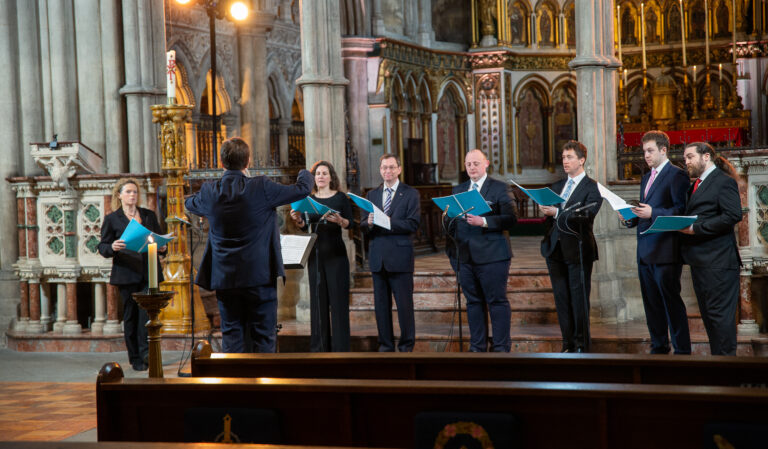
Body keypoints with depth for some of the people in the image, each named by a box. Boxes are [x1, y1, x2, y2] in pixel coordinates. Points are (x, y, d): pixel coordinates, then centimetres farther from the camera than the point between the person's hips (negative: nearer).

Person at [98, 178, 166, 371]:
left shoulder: (149, 215, 15)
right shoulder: (112, 219, 7)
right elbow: (102, 247, 4)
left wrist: (162, 248, -4)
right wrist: (112, 248, -19)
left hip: (149, 273, 2)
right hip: (126, 273, -2)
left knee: (146, 311, -14)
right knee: (130, 315, 1)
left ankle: (145, 352, -14)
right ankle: (135, 358, 7)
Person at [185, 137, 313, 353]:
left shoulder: (210, 192, -2)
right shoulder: (261, 188, -13)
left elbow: (189, 203, 21)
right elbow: (302, 189, -4)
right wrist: (305, 173, 18)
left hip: (224, 277, 3)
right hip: (260, 276, -3)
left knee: (232, 333, 10)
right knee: (263, 335, 5)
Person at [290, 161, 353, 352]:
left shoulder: (340, 198, 1)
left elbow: (349, 223, -4)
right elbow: (305, 226, 9)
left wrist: (339, 220, -24)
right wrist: (298, 220, -12)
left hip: (336, 253, -3)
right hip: (315, 252, 3)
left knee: (338, 296, -4)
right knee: (318, 297, 5)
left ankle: (340, 345, -1)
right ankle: (320, 345, 11)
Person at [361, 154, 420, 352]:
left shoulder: (410, 194, 2)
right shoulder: (372, 195, 16)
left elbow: (413, 224, -10)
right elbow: (363, 226, 10)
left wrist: (387, 222, -19)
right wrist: (369, 224, -13)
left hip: (400, 256, -4)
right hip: (377, 257, 4)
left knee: (404, 304, -2)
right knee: (381, 304, 8)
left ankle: (406, 346, 8)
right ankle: (385, 345, 16)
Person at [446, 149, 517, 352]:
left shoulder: (500, 188, 0)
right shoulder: (458, 190, 15)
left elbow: (510, 219, -10)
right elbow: (452, 221, 15)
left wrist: (484, 222, -22)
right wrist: (452, 251, 8)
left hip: (492, 256, -5)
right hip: (466, 257, 5)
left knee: (497, 301, -2)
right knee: (473, 301, 10)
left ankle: (501, 348, 4)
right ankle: (477, 347, 18)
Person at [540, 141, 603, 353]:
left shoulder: (592, 188, -4)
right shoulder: (557, 186, 17)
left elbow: (586, 216, -17)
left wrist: (556, 213, -22)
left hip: (578, 250, -6)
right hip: (556, 249, 6)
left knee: (579, 300, -2)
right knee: (562, 299, 8)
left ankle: (581, 346, 6)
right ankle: (568, 345, 15)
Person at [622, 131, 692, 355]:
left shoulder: (677, 175, -7)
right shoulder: (646, 178, 20)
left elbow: (682, 210, -14)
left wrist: (653, 213, -23)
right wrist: (632, 218, 6)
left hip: (665, 251, -9)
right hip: (645, 251, 9)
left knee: (671, 301, -6)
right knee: (651, 302, 12)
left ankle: (682, 351, 0)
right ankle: (659, 347, 20)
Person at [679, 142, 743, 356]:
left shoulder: (724, 181, -9)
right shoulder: (697, 185, 20)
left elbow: (733, 215, -19)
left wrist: (695, 229, -20)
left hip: (717, 261, -10)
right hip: (700, 260, 10)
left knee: (720, 314, -7)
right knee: (708, 314, 13)